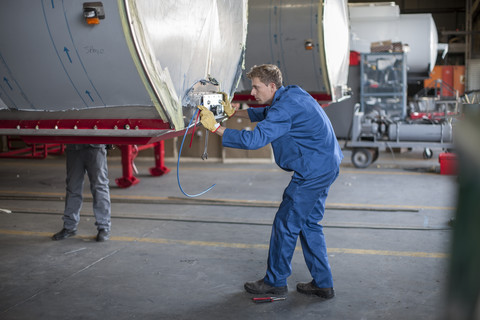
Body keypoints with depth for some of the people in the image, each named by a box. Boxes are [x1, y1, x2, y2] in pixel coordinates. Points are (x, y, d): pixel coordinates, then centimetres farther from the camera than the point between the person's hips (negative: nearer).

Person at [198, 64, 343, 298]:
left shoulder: (285, 108, -21)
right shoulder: (291, 94, 12)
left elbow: (254, 139, -29)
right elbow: (265, 114, 30)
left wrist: (216, 127, -23)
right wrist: (233, 112, 22)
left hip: (313, 172, -10)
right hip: (326, 167, 10)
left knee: (286, 224, 1)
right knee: (309, 224, 16)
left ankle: (275, 282, 14)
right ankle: (323, 284, 21)